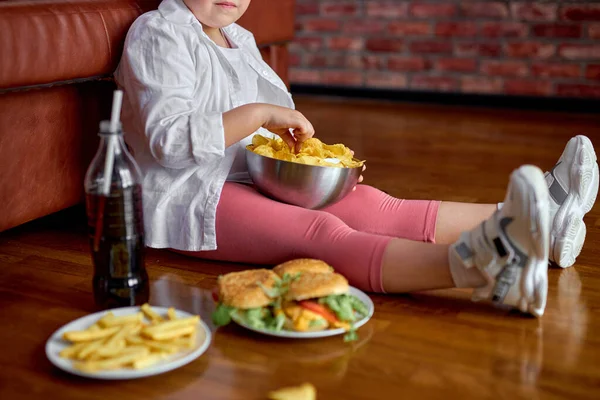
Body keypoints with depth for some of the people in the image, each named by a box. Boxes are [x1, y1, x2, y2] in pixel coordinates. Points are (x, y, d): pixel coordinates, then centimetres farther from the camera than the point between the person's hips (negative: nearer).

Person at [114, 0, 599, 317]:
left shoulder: (239, 39, 21)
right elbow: (168, 138, -18)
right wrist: (258, 114, -21)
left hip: (251, 180, 8)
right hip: (189, 201, -8)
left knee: (369, 205, -14)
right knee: (320, 231, -35)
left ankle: (531, 221, -26)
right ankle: (473, 267, -58)